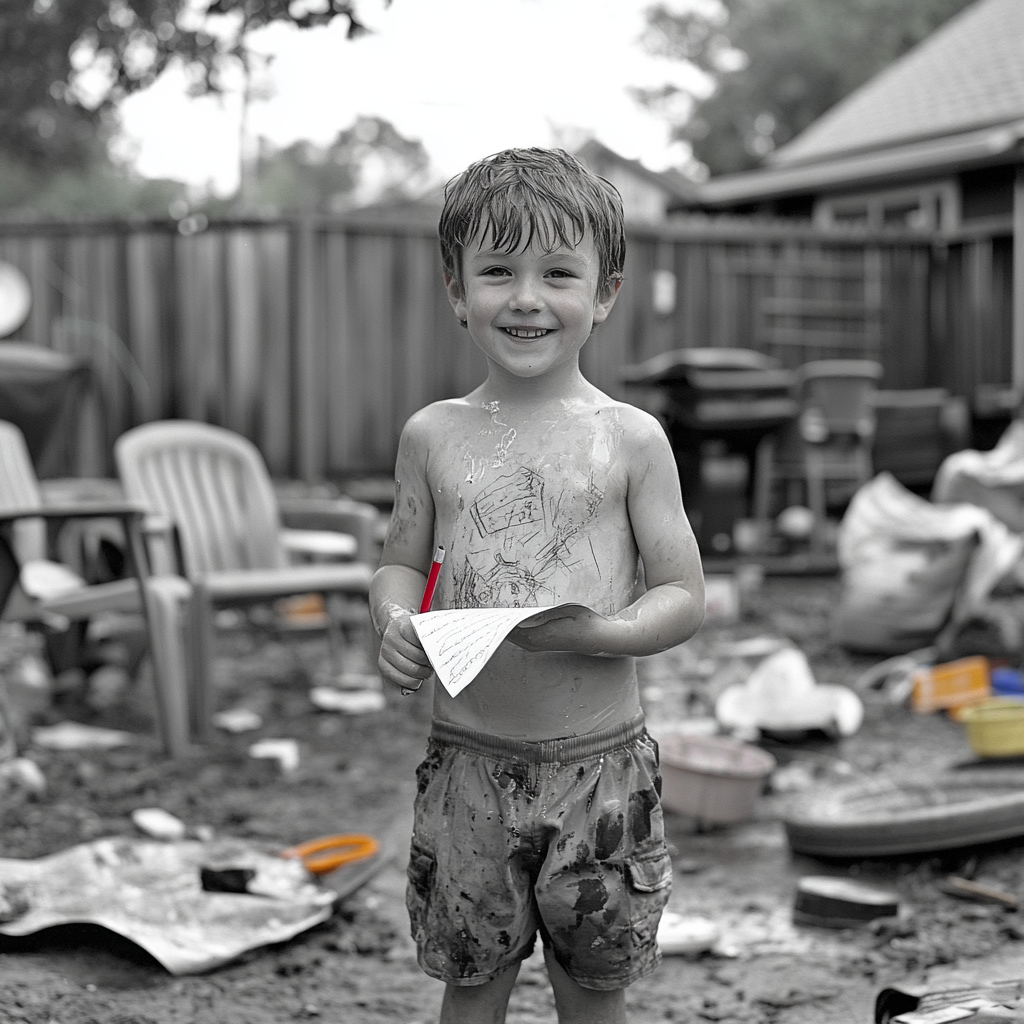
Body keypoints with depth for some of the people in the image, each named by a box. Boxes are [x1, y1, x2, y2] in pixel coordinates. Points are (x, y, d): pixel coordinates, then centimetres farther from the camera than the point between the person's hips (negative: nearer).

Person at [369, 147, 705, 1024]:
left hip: (600, 763, -1)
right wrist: (396, 621, -8)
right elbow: (401, 562, 14)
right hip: (468, 760, 1)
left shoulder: (631, 439, -4)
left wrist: (598, 633, -22)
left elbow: (684, 597, -2)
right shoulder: (435, 435, 2)